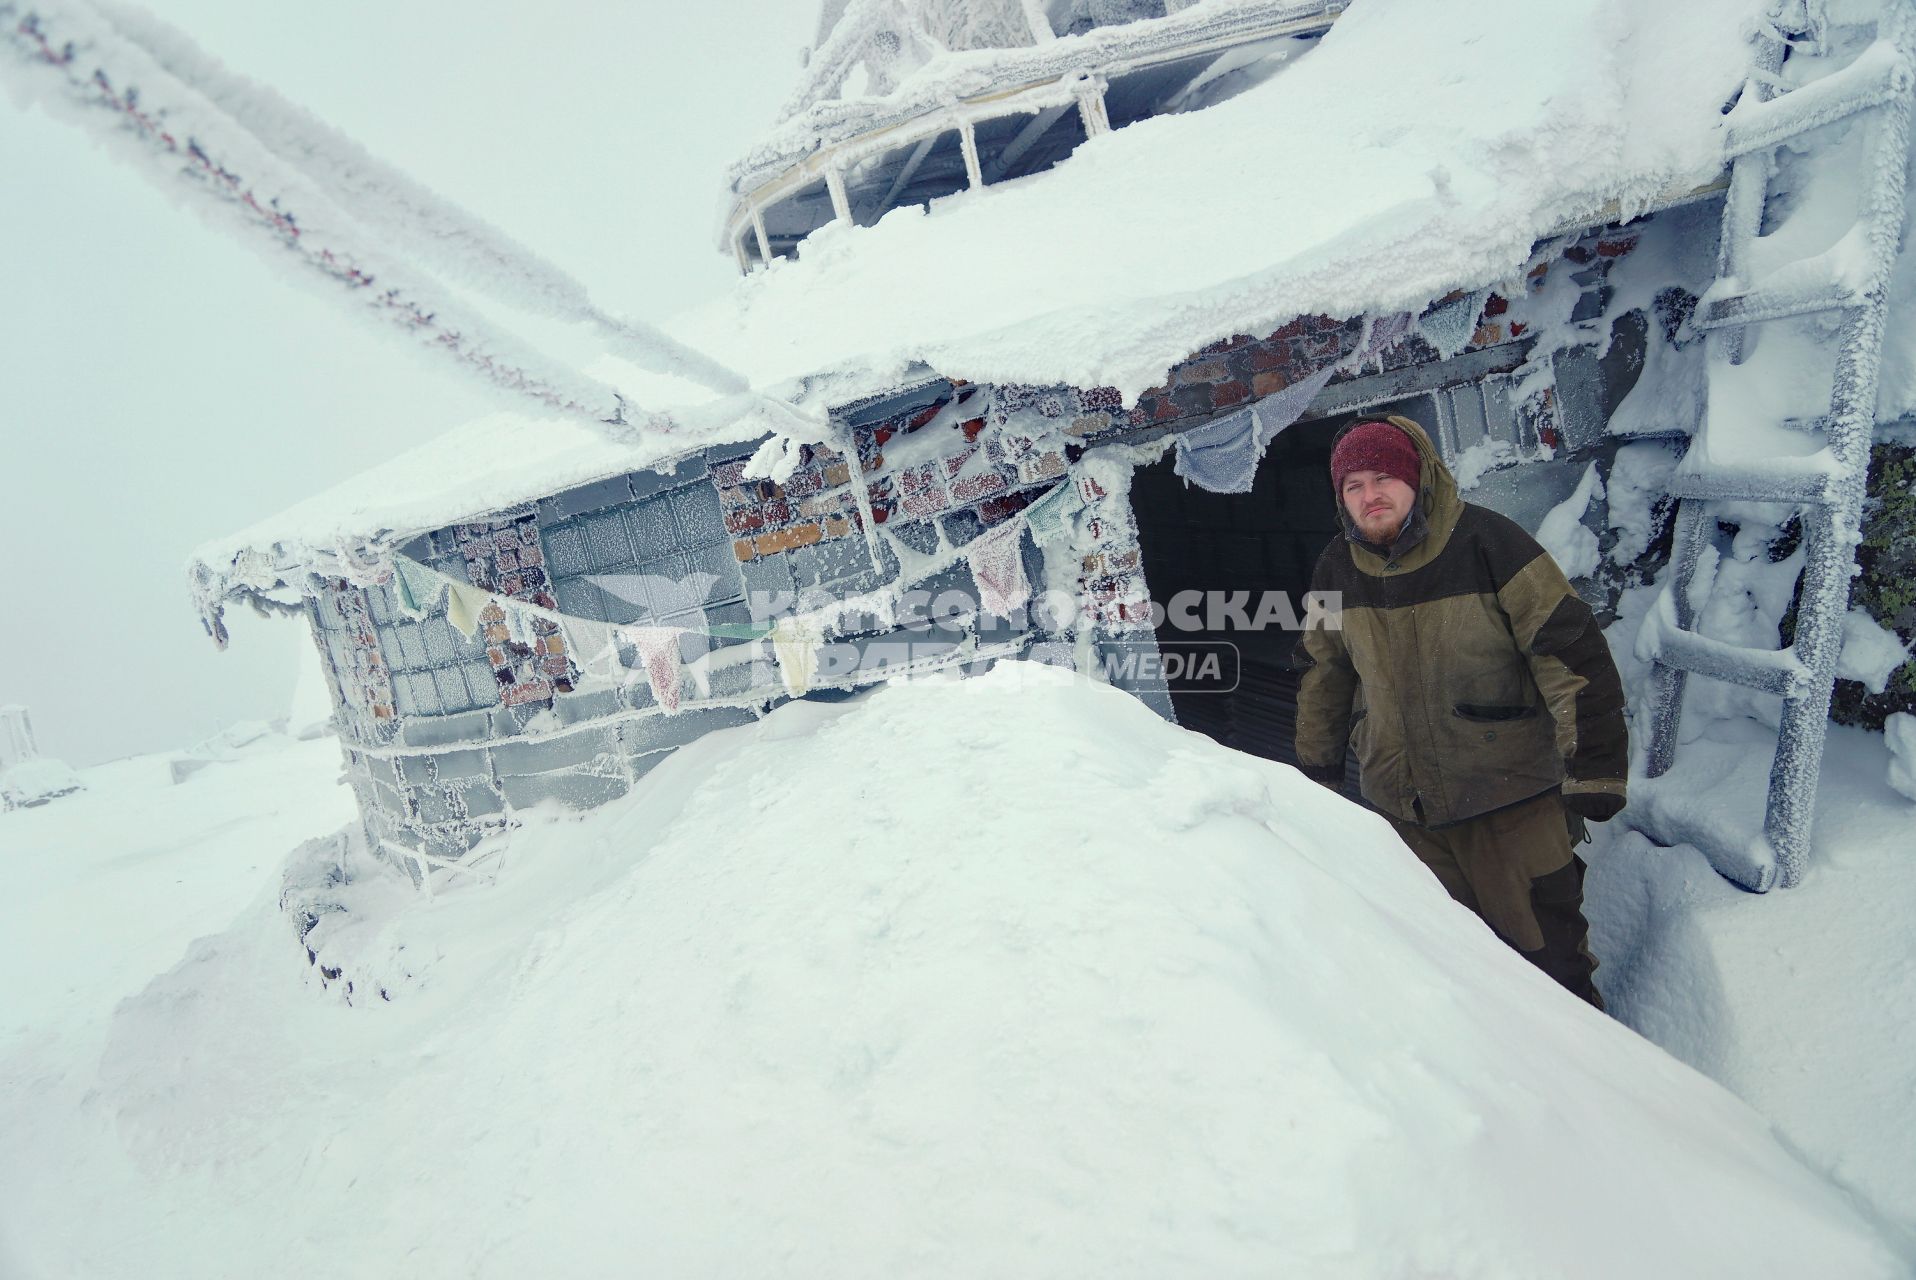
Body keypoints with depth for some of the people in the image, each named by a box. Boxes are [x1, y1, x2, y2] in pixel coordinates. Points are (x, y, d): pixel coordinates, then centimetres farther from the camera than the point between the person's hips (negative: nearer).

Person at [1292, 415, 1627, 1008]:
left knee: (1547, 951, 6)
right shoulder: (1337, 570, 1)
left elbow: (1570, 651, -13)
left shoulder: (1486, 543, -13)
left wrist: (1594, 770, -15)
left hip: (1514, 802, -4)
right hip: (1405, 810, 5)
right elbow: (1323, 675, 14)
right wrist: (1317, 771, 19)